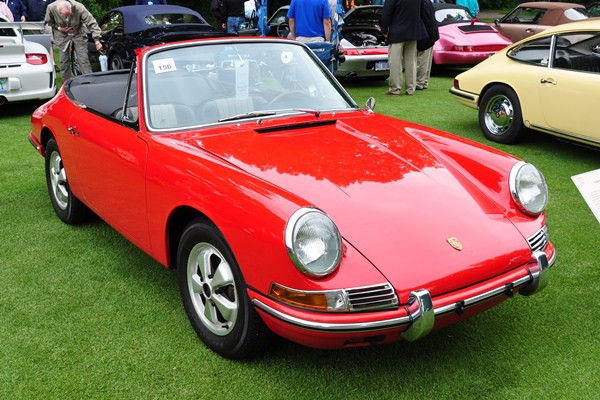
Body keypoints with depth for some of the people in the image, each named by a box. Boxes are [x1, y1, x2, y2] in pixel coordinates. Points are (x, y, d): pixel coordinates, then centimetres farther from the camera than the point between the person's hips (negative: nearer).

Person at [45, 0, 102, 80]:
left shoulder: (79, 8, -31)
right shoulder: (51, 8, -24)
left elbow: (92, 23, -27)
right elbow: (48, 22, -2)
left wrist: (97, 40, -32)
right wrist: (58, 28, -17)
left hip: (78, 34, -1)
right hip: (62, 36, 1)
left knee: (84, 61, -7)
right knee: (64, 61, 2)